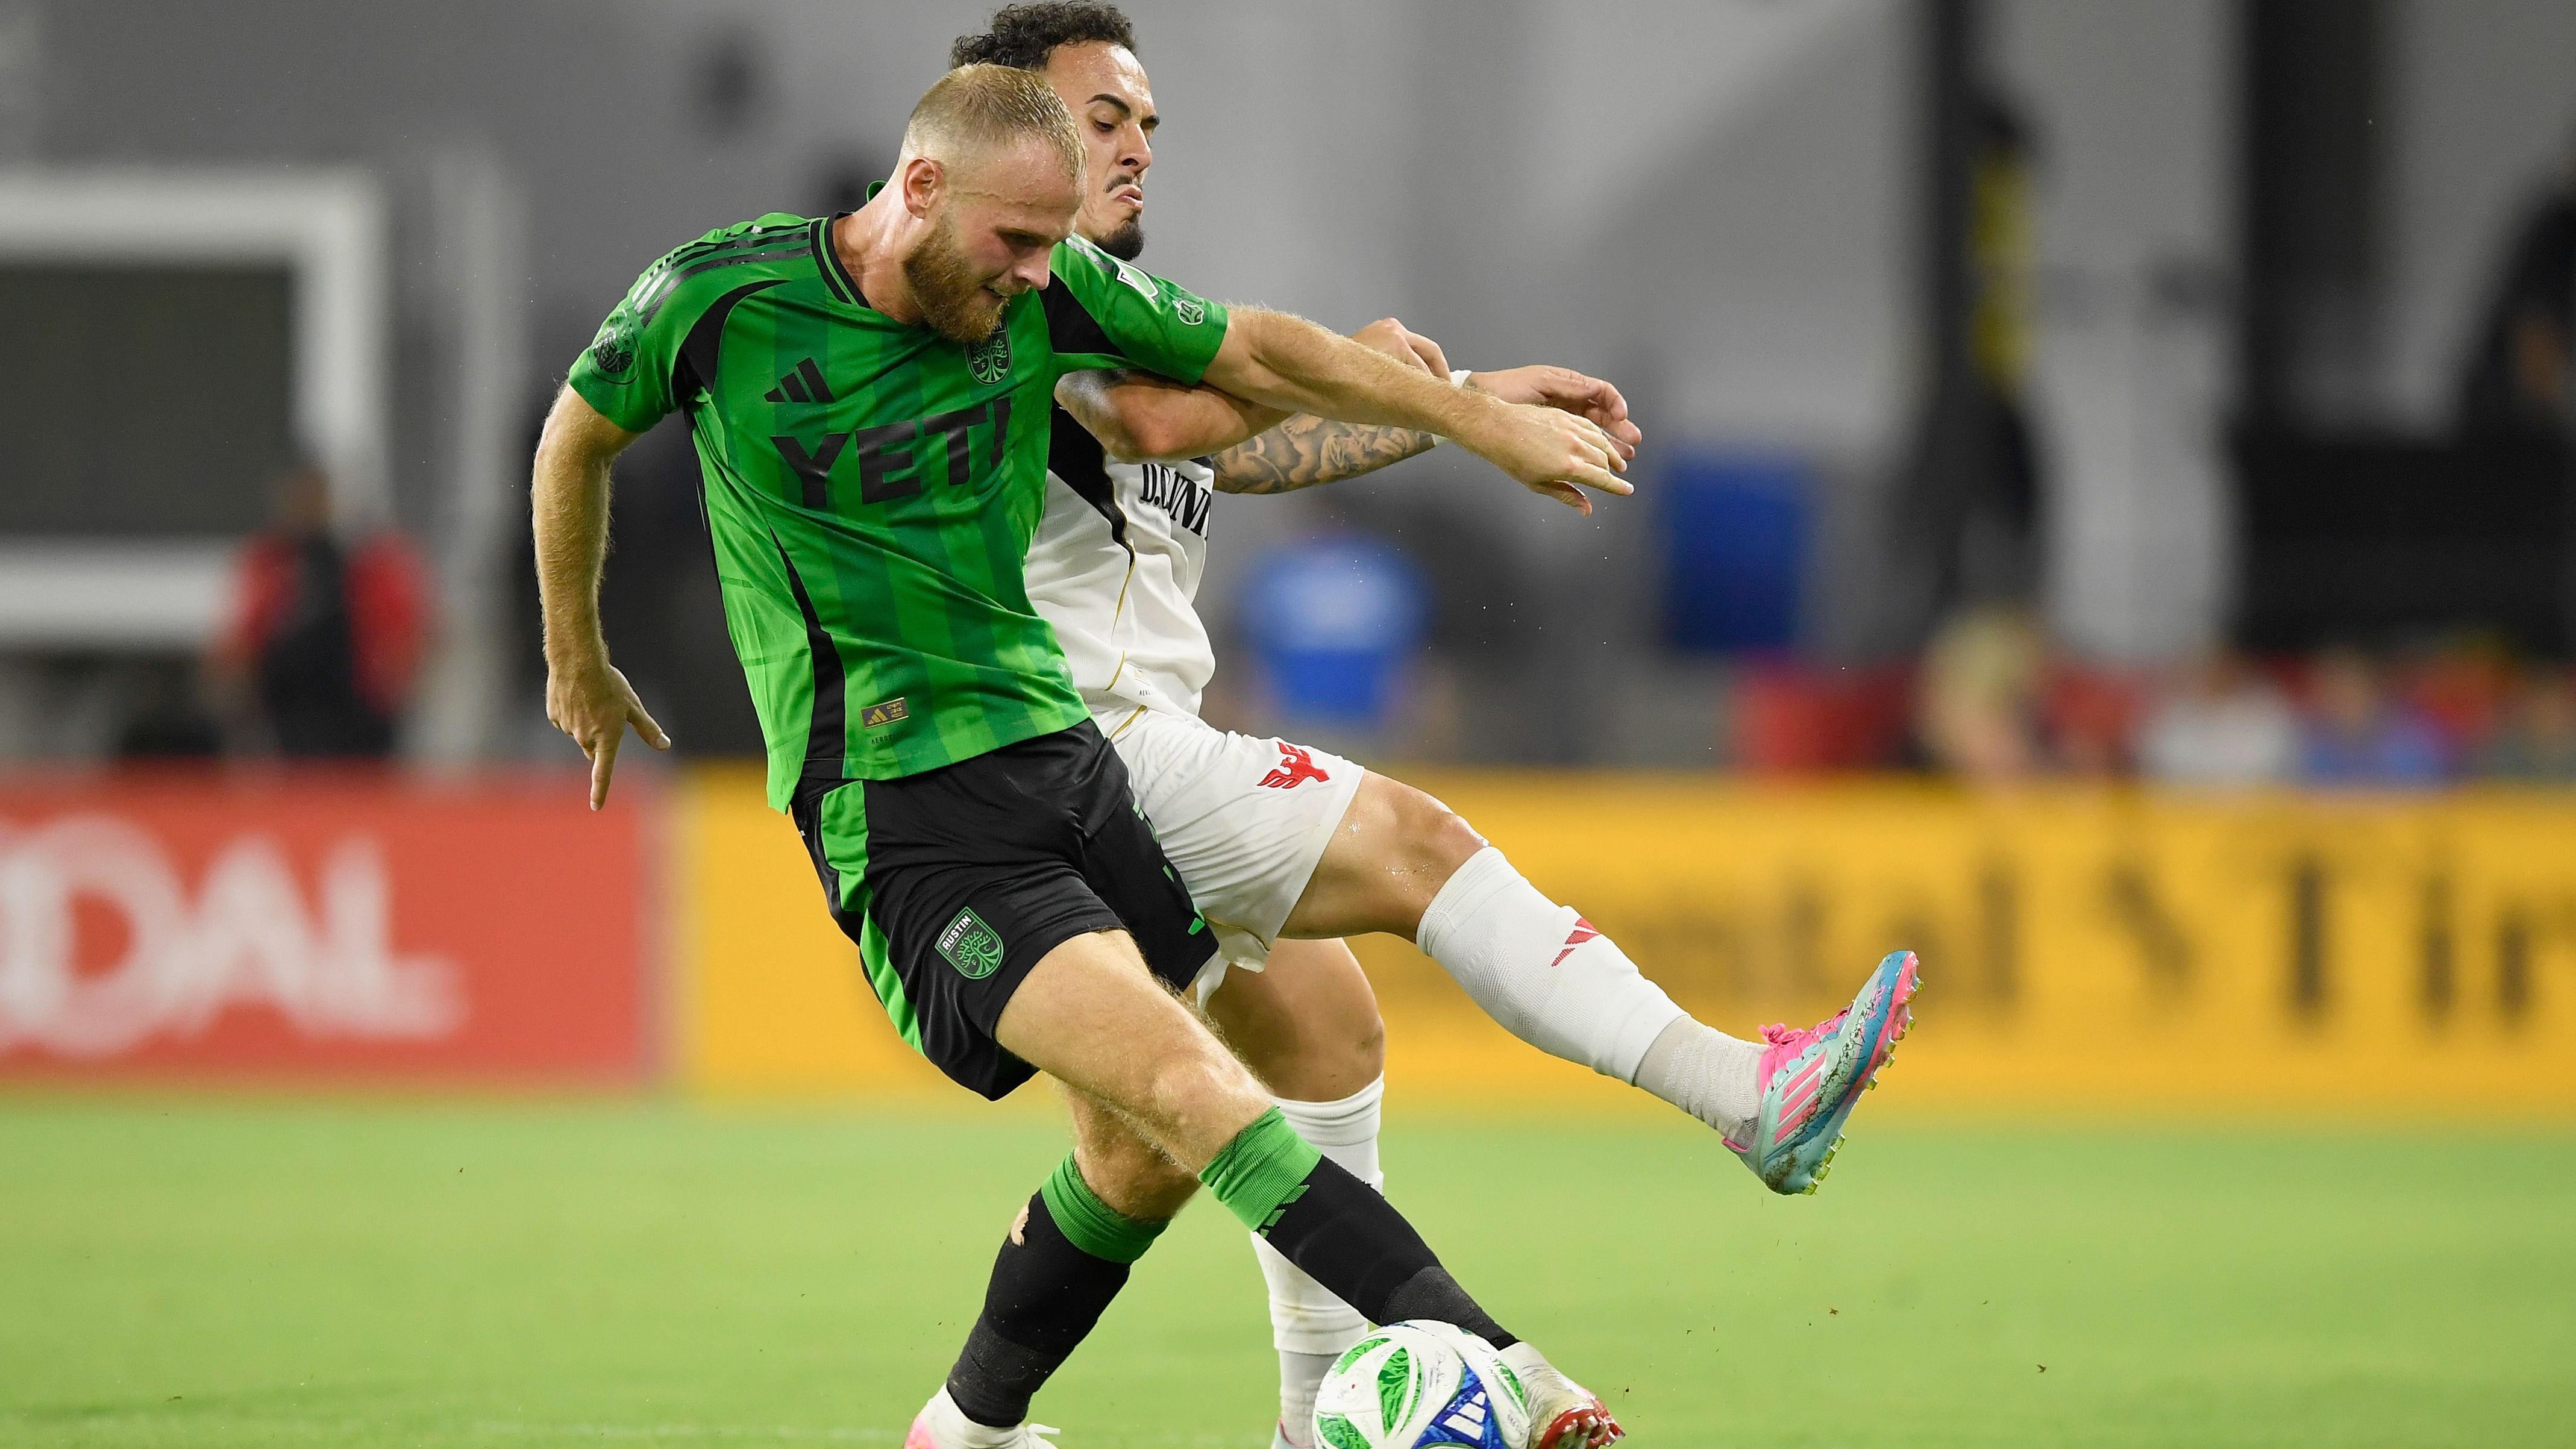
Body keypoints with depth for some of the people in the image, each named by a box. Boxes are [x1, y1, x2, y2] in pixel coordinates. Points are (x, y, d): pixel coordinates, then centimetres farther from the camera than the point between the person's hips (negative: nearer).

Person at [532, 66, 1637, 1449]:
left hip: (1065, 756, 7)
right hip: (906, 822, -7)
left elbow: (1257, 353, 15)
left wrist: (1489, 421, 17)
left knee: (1147, 1145, 7)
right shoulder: (719, 297, -8)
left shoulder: (1045, 292, 2)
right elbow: (579, 437, 11)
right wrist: (576, 660, 22)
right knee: (1187, 1088, -21)